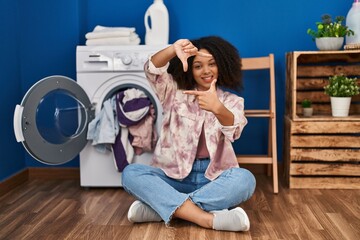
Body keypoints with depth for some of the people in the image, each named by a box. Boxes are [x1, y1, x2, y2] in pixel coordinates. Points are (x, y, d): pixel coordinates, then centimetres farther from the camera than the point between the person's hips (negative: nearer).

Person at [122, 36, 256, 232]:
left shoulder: (231, 101, 6)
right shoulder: (174, 92, 7)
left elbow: (234, 130, -18)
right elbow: (153, 70, -14)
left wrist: (217, 108, -41)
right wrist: (173, 49, -35)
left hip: (214, 178, 0)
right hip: (174, 176, 1)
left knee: (245, 179, -32)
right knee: (130, 173, -26)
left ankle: (160, 208, -30)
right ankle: (207, 218, -37)